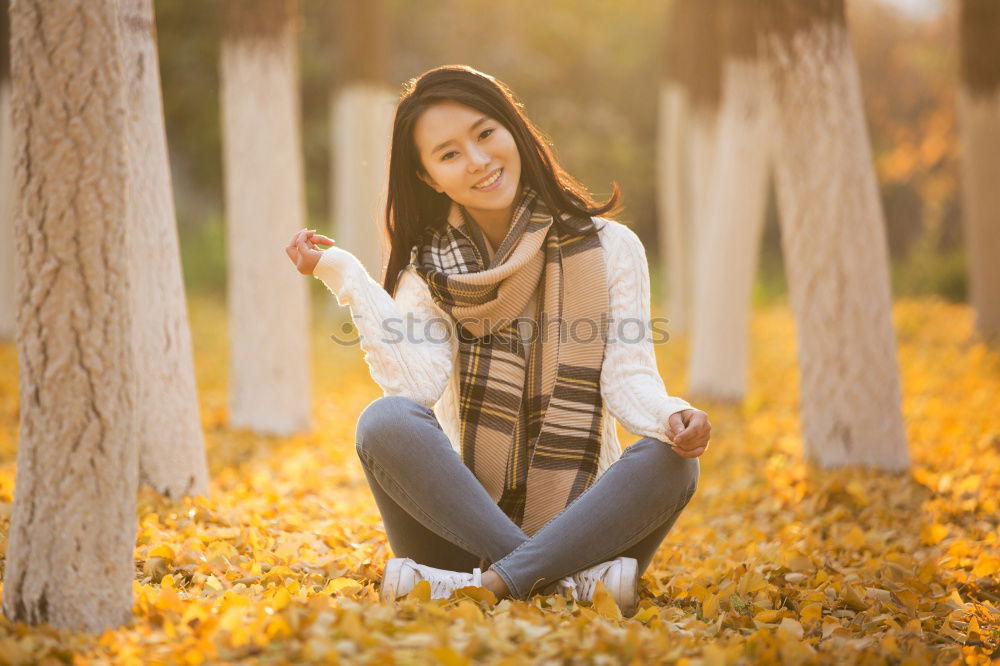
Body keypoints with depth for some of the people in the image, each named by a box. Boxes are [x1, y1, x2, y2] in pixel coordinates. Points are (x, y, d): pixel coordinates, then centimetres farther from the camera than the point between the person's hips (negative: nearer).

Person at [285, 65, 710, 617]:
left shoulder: (609, 248, 4)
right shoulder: (427, 270, 7)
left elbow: (629, 377, -5)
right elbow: (418, 385, -11)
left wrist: (670, 416, -27)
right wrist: (344, 275, -12)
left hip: (582, 522, 0)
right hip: (464, 524, 1)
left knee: (671, 458, -29)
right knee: (386, 421, -27)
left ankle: (484, 588, -36)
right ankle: (571, 578, -33)